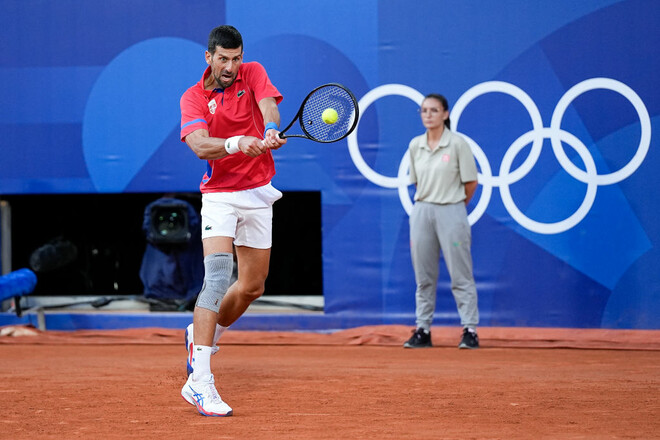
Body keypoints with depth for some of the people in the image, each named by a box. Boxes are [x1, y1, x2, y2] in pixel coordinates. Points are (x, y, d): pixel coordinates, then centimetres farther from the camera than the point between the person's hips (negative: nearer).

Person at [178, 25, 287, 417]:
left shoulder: (253, 74, 1)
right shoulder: (193, 98, -6)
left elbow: (268, 105, -19)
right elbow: (200, 145, -22)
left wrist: (271, 130, -42)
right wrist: (238, 142, -42)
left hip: (258, 194, 4)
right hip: (219, 196, -4)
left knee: (253, 287, 12)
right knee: (218, 274, -23)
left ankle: (202, 335, 40)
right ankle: (200, 381, -29)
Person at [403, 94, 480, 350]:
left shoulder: (457, 144, -6)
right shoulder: (415, 145, 8)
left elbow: (471, 183, -1)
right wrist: (428, 202, 11)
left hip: (451, 213, -5)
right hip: (422, 212, 5)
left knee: (461, 276, -3)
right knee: (424, 277, 7)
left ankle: (470, 331, 0)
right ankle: (423, 331, 12)